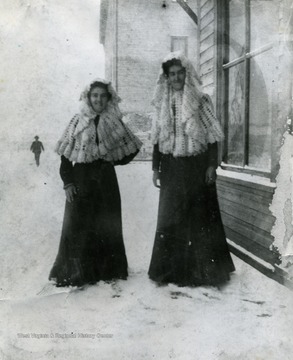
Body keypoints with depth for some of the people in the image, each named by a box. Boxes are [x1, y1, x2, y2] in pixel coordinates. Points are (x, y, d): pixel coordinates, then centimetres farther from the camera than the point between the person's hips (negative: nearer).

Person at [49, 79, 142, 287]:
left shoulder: (114, 123, 4)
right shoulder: (78, 122, 2)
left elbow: (130, 151, 12)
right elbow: (65, 156, 0)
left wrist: (110, 160, 6)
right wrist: (67, 182, -8)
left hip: (106, 180, 1)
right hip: (81, 180, -1)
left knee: (106, 225, 6)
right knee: (78, 226, 0)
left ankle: (107, 269, 18)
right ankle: (74, 272, 10)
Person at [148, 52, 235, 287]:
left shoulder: (200, 100, 0)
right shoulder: (163, 104, 10)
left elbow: (212, 136, -3)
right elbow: (158, 139, 11)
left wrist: (212, 165, -9)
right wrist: (156, 168, 8)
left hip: (197, 166, -3)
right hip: (171, 168, 3)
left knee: (199, 217, 2)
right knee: (170, 218, 3)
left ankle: (202, 268, 15)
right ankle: (172, 268, 15)